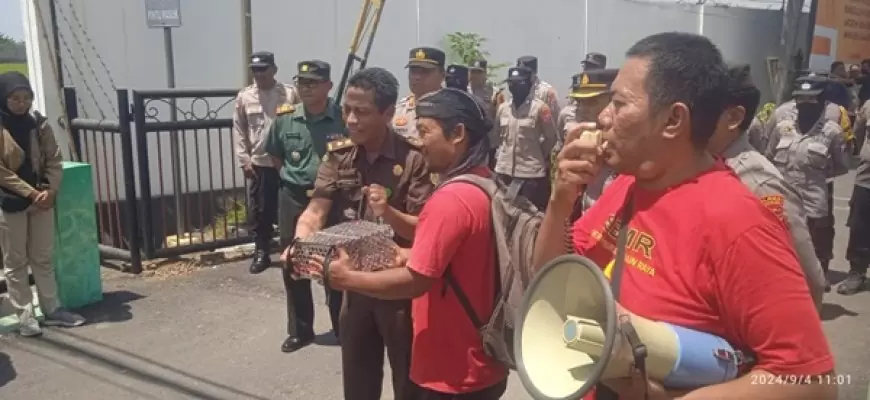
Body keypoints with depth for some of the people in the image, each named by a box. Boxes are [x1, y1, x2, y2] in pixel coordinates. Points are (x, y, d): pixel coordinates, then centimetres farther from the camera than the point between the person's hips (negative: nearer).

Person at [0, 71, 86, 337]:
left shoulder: (38, 123, 2)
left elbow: (54, 159, 3)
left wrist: (50, 190, -12)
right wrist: (30, 193, -18)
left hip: (42, 200, 4)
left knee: (43, 258, 13)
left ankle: (52, 310, 21)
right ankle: (25, 316, 13)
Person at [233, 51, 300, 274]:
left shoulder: (291, 94, 0)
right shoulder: (244, 97, 5)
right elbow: (239, 131, 6)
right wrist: (244, 160, -2)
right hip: (259, 163, 2)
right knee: (259, 210, 8)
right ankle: (261, 252, 22)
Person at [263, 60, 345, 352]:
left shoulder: (343, 119, -10)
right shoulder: (285, 119, 1)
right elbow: (273, 154, 16)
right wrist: (292, 176, 9)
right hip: (294, 200, 4)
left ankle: (341, 326, 25)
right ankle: (300, 330, 27)